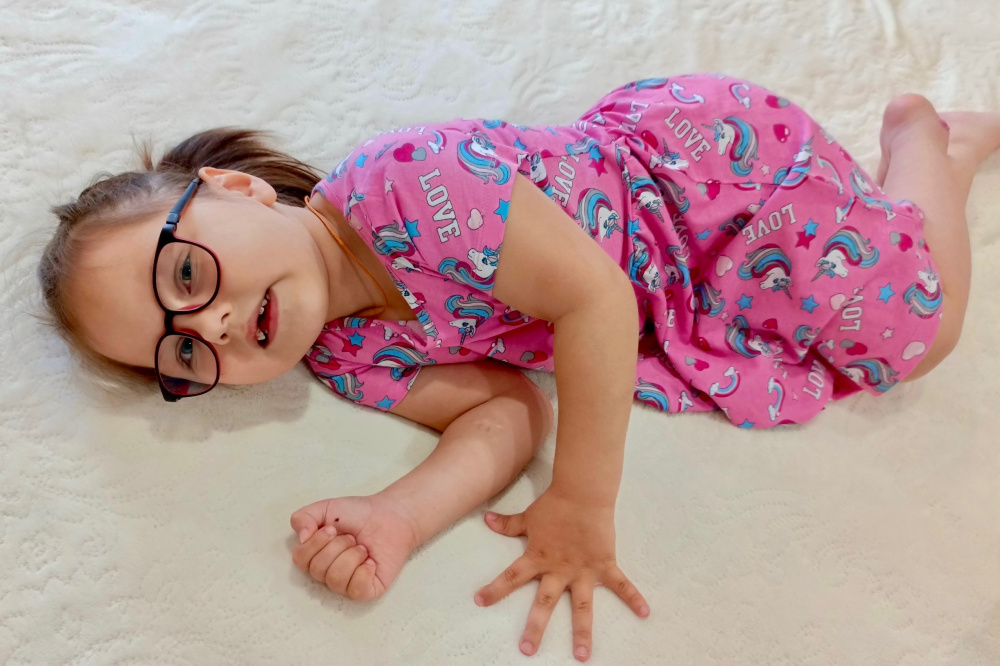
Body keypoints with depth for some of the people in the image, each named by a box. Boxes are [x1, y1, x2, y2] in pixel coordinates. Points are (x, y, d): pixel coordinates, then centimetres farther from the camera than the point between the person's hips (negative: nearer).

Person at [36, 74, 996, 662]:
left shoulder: (401, 186, -36)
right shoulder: (349, 364, -13)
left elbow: (593, 297, -36)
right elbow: (507, 411, -18)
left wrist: (580, 509, -33)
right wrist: (397, 520, -35)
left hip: (714, 157, -5)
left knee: (911, 326, 6)